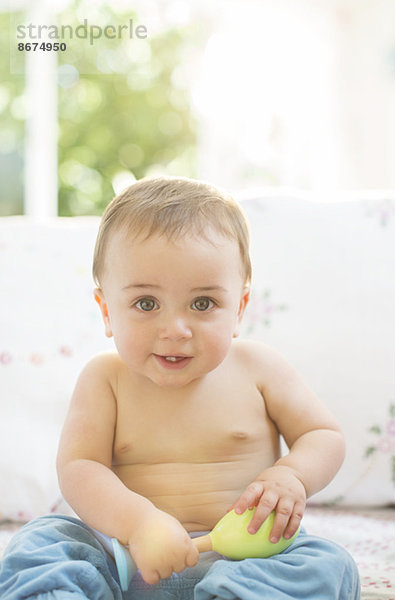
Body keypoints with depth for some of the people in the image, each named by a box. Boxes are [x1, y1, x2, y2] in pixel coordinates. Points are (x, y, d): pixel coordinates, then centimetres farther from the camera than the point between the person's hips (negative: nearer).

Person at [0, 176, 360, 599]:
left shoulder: (257, 368, 0)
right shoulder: (106, 378, -1)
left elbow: (326, 437, 7)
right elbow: (78, 468, -9)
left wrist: (291, 475, -17)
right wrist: (137, 521, -28)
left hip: (242, 555, 0)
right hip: (129, 559, 0)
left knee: (328, 565, -27)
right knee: (40, 544, -21)